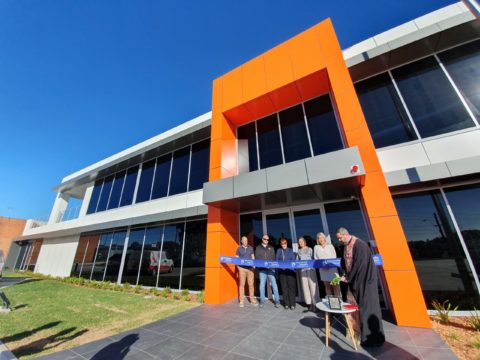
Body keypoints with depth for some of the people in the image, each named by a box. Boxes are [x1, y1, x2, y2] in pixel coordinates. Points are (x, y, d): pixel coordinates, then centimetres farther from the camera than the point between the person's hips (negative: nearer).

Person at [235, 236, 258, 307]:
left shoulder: (250, 248, 9)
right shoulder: (239, 249, 4)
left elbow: (253, 257, 15)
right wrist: (237, 265, -9)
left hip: (250, 268, 2)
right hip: (242, 268, -1)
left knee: (251, 284, 5)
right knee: (242, 284, 4)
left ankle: (252, 299, 18)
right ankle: (241, 301, 13)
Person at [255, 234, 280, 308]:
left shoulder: (271, 248, 13)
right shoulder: (258, 248, 8)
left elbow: (273, 258, 6)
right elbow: (257, 258, 2)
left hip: (271, 268, 1)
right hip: (262, 269, 0)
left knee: (274, 284, -2)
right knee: (262, 285, 6)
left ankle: (277, 300, 9)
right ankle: (262, 301, 18)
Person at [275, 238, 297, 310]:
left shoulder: (290, 251, 9)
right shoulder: (278, 251, 11)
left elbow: (293, 260, 5)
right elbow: (277, 260, 10)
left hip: (290, 270, -1)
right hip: (282, 271, 1)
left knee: (291, 287, -2)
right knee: (284, 287, 5)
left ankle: (292, 304, 6)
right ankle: (286, 303, 15)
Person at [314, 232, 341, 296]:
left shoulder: (330, 246, 4)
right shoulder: (316, 247, 7)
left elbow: (334, 256, -1)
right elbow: (315, 258, 7)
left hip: (332, 268, -1)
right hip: (323, 269, 1)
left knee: (335, 285, -1)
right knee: (327, 286, 8)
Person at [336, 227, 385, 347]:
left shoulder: (359, 245, -22)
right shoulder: (345, 246, 3)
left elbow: (359, 264, -22)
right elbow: (345, 262, 12)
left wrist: (347, 277, -15)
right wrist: (346, 275, 0)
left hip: (363, 279, -7)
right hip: (353, 279, 8)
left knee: (365, 306, 3)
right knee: (352, 303, 13)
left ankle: (372, 337, 18)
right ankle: (355, 328, 30)